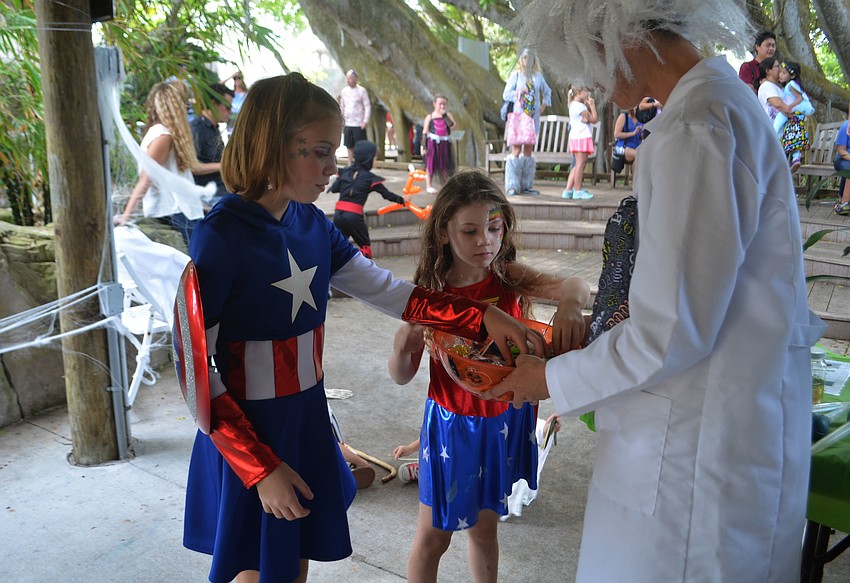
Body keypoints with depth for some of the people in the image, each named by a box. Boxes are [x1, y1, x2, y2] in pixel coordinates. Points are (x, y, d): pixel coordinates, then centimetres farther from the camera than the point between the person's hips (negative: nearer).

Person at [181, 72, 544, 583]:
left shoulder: (313, 224, -1)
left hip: (308, 421, 6)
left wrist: (482, 317, -3)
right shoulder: (220, 238, -21)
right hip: (247, 438, -6)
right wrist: (261, 468, -18)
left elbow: (387, 291, 5)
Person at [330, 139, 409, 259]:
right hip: (354, 215, -4)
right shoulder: (370, 178, -2)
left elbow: (334, 188, 6)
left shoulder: (345, 171, 9)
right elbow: (386, 194, 5)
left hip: (338, 213, 4)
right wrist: (402, 200, 18)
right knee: (365, 245, 15)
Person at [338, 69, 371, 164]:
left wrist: (365, 121, -14)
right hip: (348, 124, 5)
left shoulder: (362, 90, -4)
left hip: (359, 124, -5)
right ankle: (350, 165, 17)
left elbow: (367, 106, -6)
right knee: (349, 146, 9)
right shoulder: (344, 91, 10)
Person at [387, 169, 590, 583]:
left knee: (484, 529, 20)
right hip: (451, 424, -1)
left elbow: (576, 286, -27)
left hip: (502, 422, 2)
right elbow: (402, 376, -8)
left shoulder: (510, 279, -11)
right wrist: (402, 346, -30)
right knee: (433, 537, 14)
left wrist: (570, 300, -50)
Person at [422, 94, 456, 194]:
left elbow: (452, 126, -13)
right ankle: (428, 186, 9)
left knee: (445, 165, 10)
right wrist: (424, 146, -6)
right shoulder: (430, 117, 0)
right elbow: (425, 132, 0)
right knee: (431, 164, 0)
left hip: (445, 143, 3)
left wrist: (445, 116, -14)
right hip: (433, 143, -3)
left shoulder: (448, 116, 5)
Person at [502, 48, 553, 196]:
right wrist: (518, 92, -15)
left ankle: (526, 185, 6)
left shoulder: (538, 76, 14)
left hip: (533, 117, 4)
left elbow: (547, 92, 29)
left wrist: (544, 105, 16)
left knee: (529, 150, 3)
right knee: (516, 149, -10)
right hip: (518, 116, -4)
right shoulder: (516, 74, 4)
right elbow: (505, 95, -1)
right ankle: (512, 186, -10)